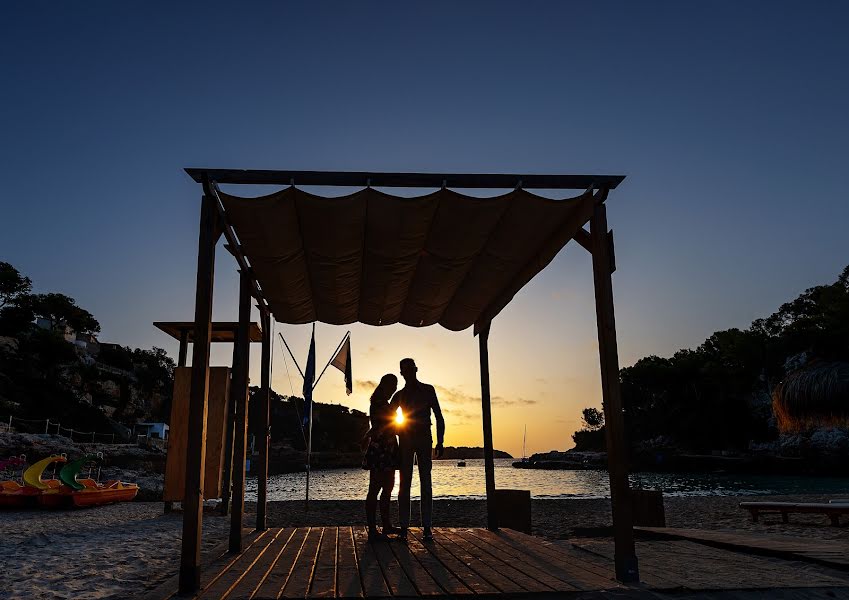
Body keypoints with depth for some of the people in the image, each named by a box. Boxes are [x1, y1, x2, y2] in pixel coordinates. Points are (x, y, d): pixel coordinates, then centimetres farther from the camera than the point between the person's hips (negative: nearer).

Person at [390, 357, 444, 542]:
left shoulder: (428, 390, 6)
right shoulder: (400, 395, 13)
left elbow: (439, 417, 3)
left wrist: (439, 441, -6)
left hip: (424, 439, -2)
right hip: (405, 440, 2)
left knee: (426, 483, -4)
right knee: (404, 484, -2)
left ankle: (427, 527, -2)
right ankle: (404, 527, 0)